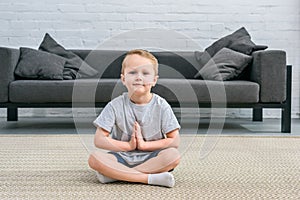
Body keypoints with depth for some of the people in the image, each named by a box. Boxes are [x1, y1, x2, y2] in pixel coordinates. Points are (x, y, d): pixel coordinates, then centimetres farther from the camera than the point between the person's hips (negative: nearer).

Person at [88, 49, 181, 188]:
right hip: (122, 157, 0)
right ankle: (150, 178, -29)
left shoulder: (161, 106, -2)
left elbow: (174, 141, -6)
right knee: (94, 159, -27)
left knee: (173, 155, -30)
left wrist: (144, 144, -15)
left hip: (151, 158, 0)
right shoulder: (115, 106, -2)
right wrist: (128, 145, -14)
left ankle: (116, 174, -25)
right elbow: (99, 140, -5)